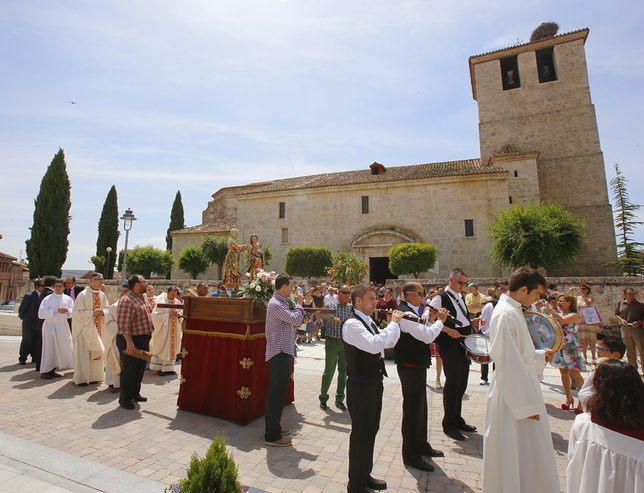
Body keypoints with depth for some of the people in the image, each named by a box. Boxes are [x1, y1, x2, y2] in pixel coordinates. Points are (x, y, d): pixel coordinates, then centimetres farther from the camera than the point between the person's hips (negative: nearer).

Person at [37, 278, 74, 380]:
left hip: (63, 325, 4)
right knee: (49, 348, -1)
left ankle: (52, 370, 20)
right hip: (50, 325, -4)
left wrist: (67, 310, -15)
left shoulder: (68, 299, 7)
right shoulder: (48, 299, -4)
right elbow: (41, 313, -12)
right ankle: (45, 371, 11)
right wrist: (56, 310, -18)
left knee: (62, 347, 7)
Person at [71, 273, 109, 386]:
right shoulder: (83, 295, -11)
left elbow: (107, 308, 11)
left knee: (97, 352, 11)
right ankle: (81, 379, 11)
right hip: (84, 327, -5)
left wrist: (103, 312, -9)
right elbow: (78, 312, -12)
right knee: (83, 353, 0)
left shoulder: (102, 295, 5)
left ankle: (94, 376, 24)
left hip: (98, 327, 6)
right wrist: (92, 313, -21)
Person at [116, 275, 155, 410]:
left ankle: (135, 393, 32)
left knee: (140, 368, 17)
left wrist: (148, 336, 19)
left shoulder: (143, 298, 10)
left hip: (143, 339, 9)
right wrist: (129, 342, -25)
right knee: (129, 370, 3)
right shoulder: (127, 300, -19)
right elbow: (123, 324, -23)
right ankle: (125, 398, 17)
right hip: (131, 340, -9)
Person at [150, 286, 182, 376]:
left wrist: (178, 314, -11)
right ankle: (159, 368, 14)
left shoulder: (178, 302, 2)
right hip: (163, 329, -5)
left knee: (172, 348, 9)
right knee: (161, 348, 3)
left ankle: (169, 368, 19)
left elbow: (181, 312, 11)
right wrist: (168, 315, -20)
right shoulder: (161, 302, -12)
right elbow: (156, 314, -16)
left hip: (174, 329, 5)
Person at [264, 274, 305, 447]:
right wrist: (298, 304, -9)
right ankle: (272, 436, 8)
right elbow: (295, 319, -24)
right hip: (279, 353, -11)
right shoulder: (276, 304, -20)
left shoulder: (280, 302, 12)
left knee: (277, 392, 18)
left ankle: (274, 427, 31)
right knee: (277, 393, -2)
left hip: (282, 352, 11)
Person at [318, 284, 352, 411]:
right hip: (332, 342, -3)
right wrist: (318, 319, -23)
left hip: (346, 343, 3)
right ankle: (323, 398, 24)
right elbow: (323, 323, -4)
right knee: (329, 371, 5)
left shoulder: (352, 308, 1)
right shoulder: (329, 306, -4)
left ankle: (339, 399, 27)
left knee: (343, 371, 11)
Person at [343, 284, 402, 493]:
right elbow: (374, 345, -35)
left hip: (374, 383, 9)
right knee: (361, 433, 5)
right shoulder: (352, 324, -22)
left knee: (371, 430, 21)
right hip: (361, 386, -9)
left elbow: (389, 343, 16)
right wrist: (393, 323, -25)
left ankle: (365, 474, 40)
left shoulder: (369, 322, 8)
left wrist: (396, 323, 1)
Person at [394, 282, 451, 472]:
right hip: (410, 366, -11)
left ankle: (421, 444, 40)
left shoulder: (411, 312, 9)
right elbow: (427, 336, -28)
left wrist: (430, 319, 4)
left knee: (420, 406, 22)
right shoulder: (405, 313, -24)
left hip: (416, 364, 11)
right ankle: (411, 454, 17)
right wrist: (440, 320, -14)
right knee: (412, 408, 2)